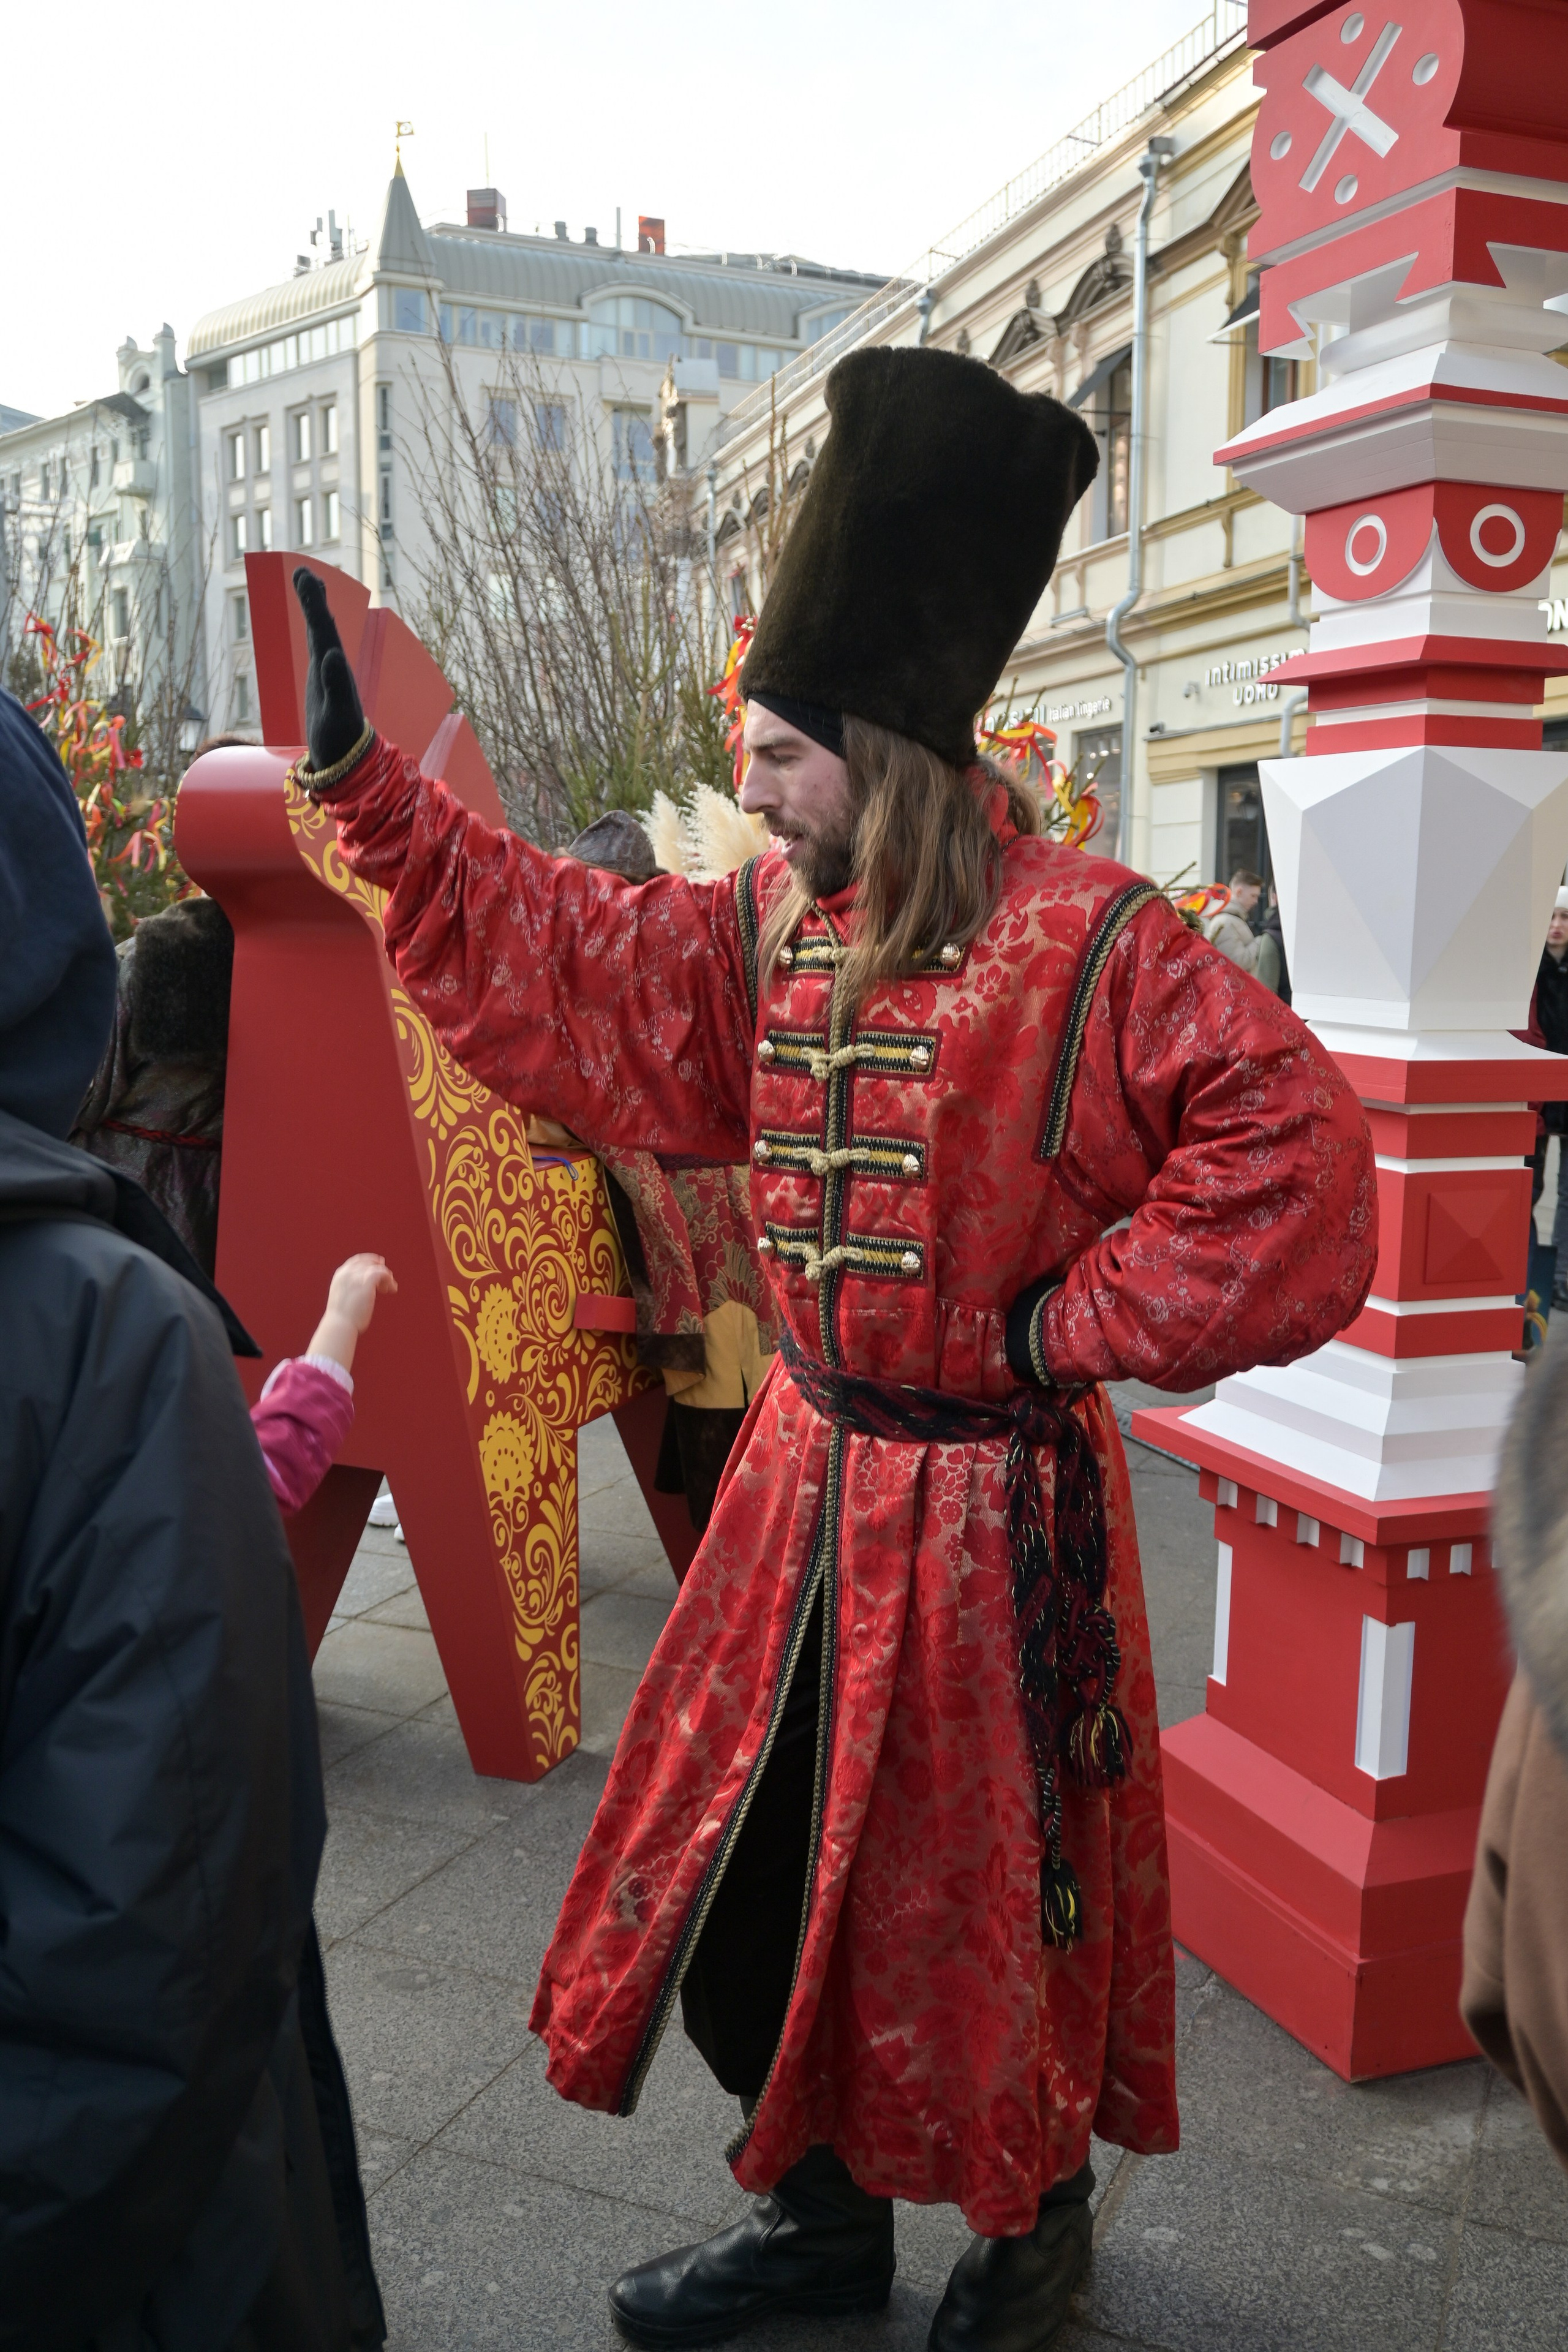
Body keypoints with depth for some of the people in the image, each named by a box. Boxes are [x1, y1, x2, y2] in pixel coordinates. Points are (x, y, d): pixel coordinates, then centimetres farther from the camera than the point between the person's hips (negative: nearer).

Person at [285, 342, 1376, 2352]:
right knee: (738, 1865, 16)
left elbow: (1292, 1146, -21)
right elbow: (553, 967, 9)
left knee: (973, 1894, 10)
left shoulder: (1084, 943, -18)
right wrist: (361, 776, 7)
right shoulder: (769, 930, 3)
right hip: (805, 1482, 7)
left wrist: (1075, 1324, -18)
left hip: (988, 1507, -6)